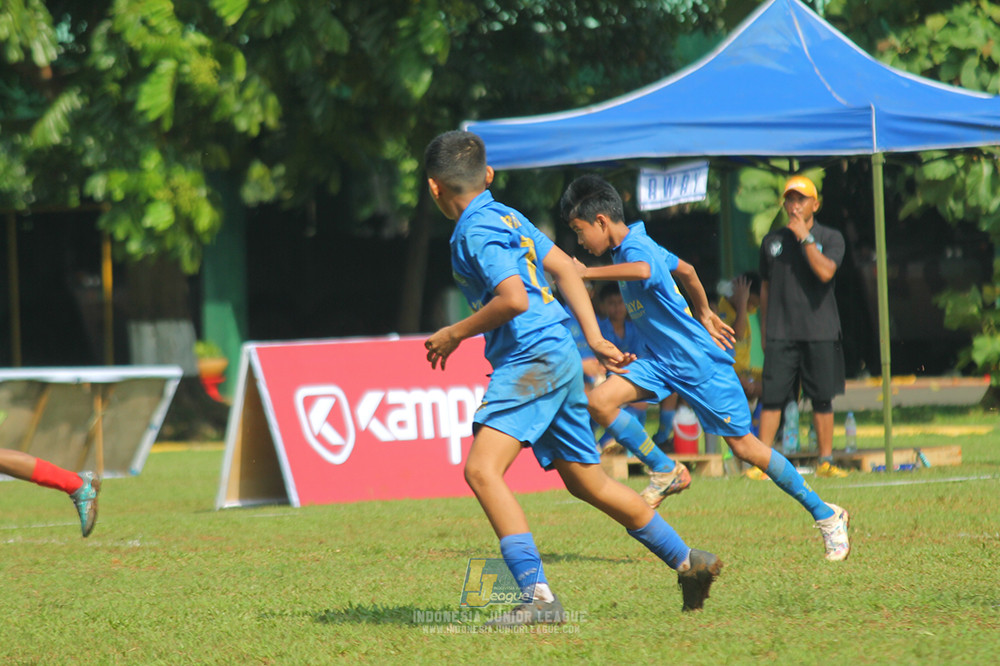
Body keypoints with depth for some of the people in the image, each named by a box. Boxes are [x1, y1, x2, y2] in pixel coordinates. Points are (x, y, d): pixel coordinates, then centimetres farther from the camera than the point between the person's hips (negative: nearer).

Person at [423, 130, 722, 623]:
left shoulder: (475, 231, -12)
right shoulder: (506, 217, 16)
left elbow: (513, 299, -24)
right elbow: (564, 268, 18)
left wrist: (454, 334, -12)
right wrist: (594, 339, 17)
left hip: (533, 358, -10)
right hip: (557, 359, 10)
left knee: (482, 469, -20)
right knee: (587, 482, 20)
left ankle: (539, 596, -30)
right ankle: (688, 562, 31)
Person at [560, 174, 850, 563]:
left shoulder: (635, 248, -21)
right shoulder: (629, 249, 8)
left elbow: (643, 270, -47)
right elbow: (684, 269, 21)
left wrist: (587, 273, -41)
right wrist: (704, 315, 30)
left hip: (700, 363, -9)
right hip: (663, 362, 9)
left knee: (744, 447, -3)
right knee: (599, 402, -11)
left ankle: (826, 516, 10)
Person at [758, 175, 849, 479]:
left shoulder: (830, 238, 4)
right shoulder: (772, 240, 11)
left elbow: (825, 271, -15)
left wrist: (805, 237, -14)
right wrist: (764, 331, 15)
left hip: (819, 331, -1)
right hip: (780, 333, 1)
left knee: (822, 399, 2)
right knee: (772, 397, -4)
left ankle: (826, 461, 11)